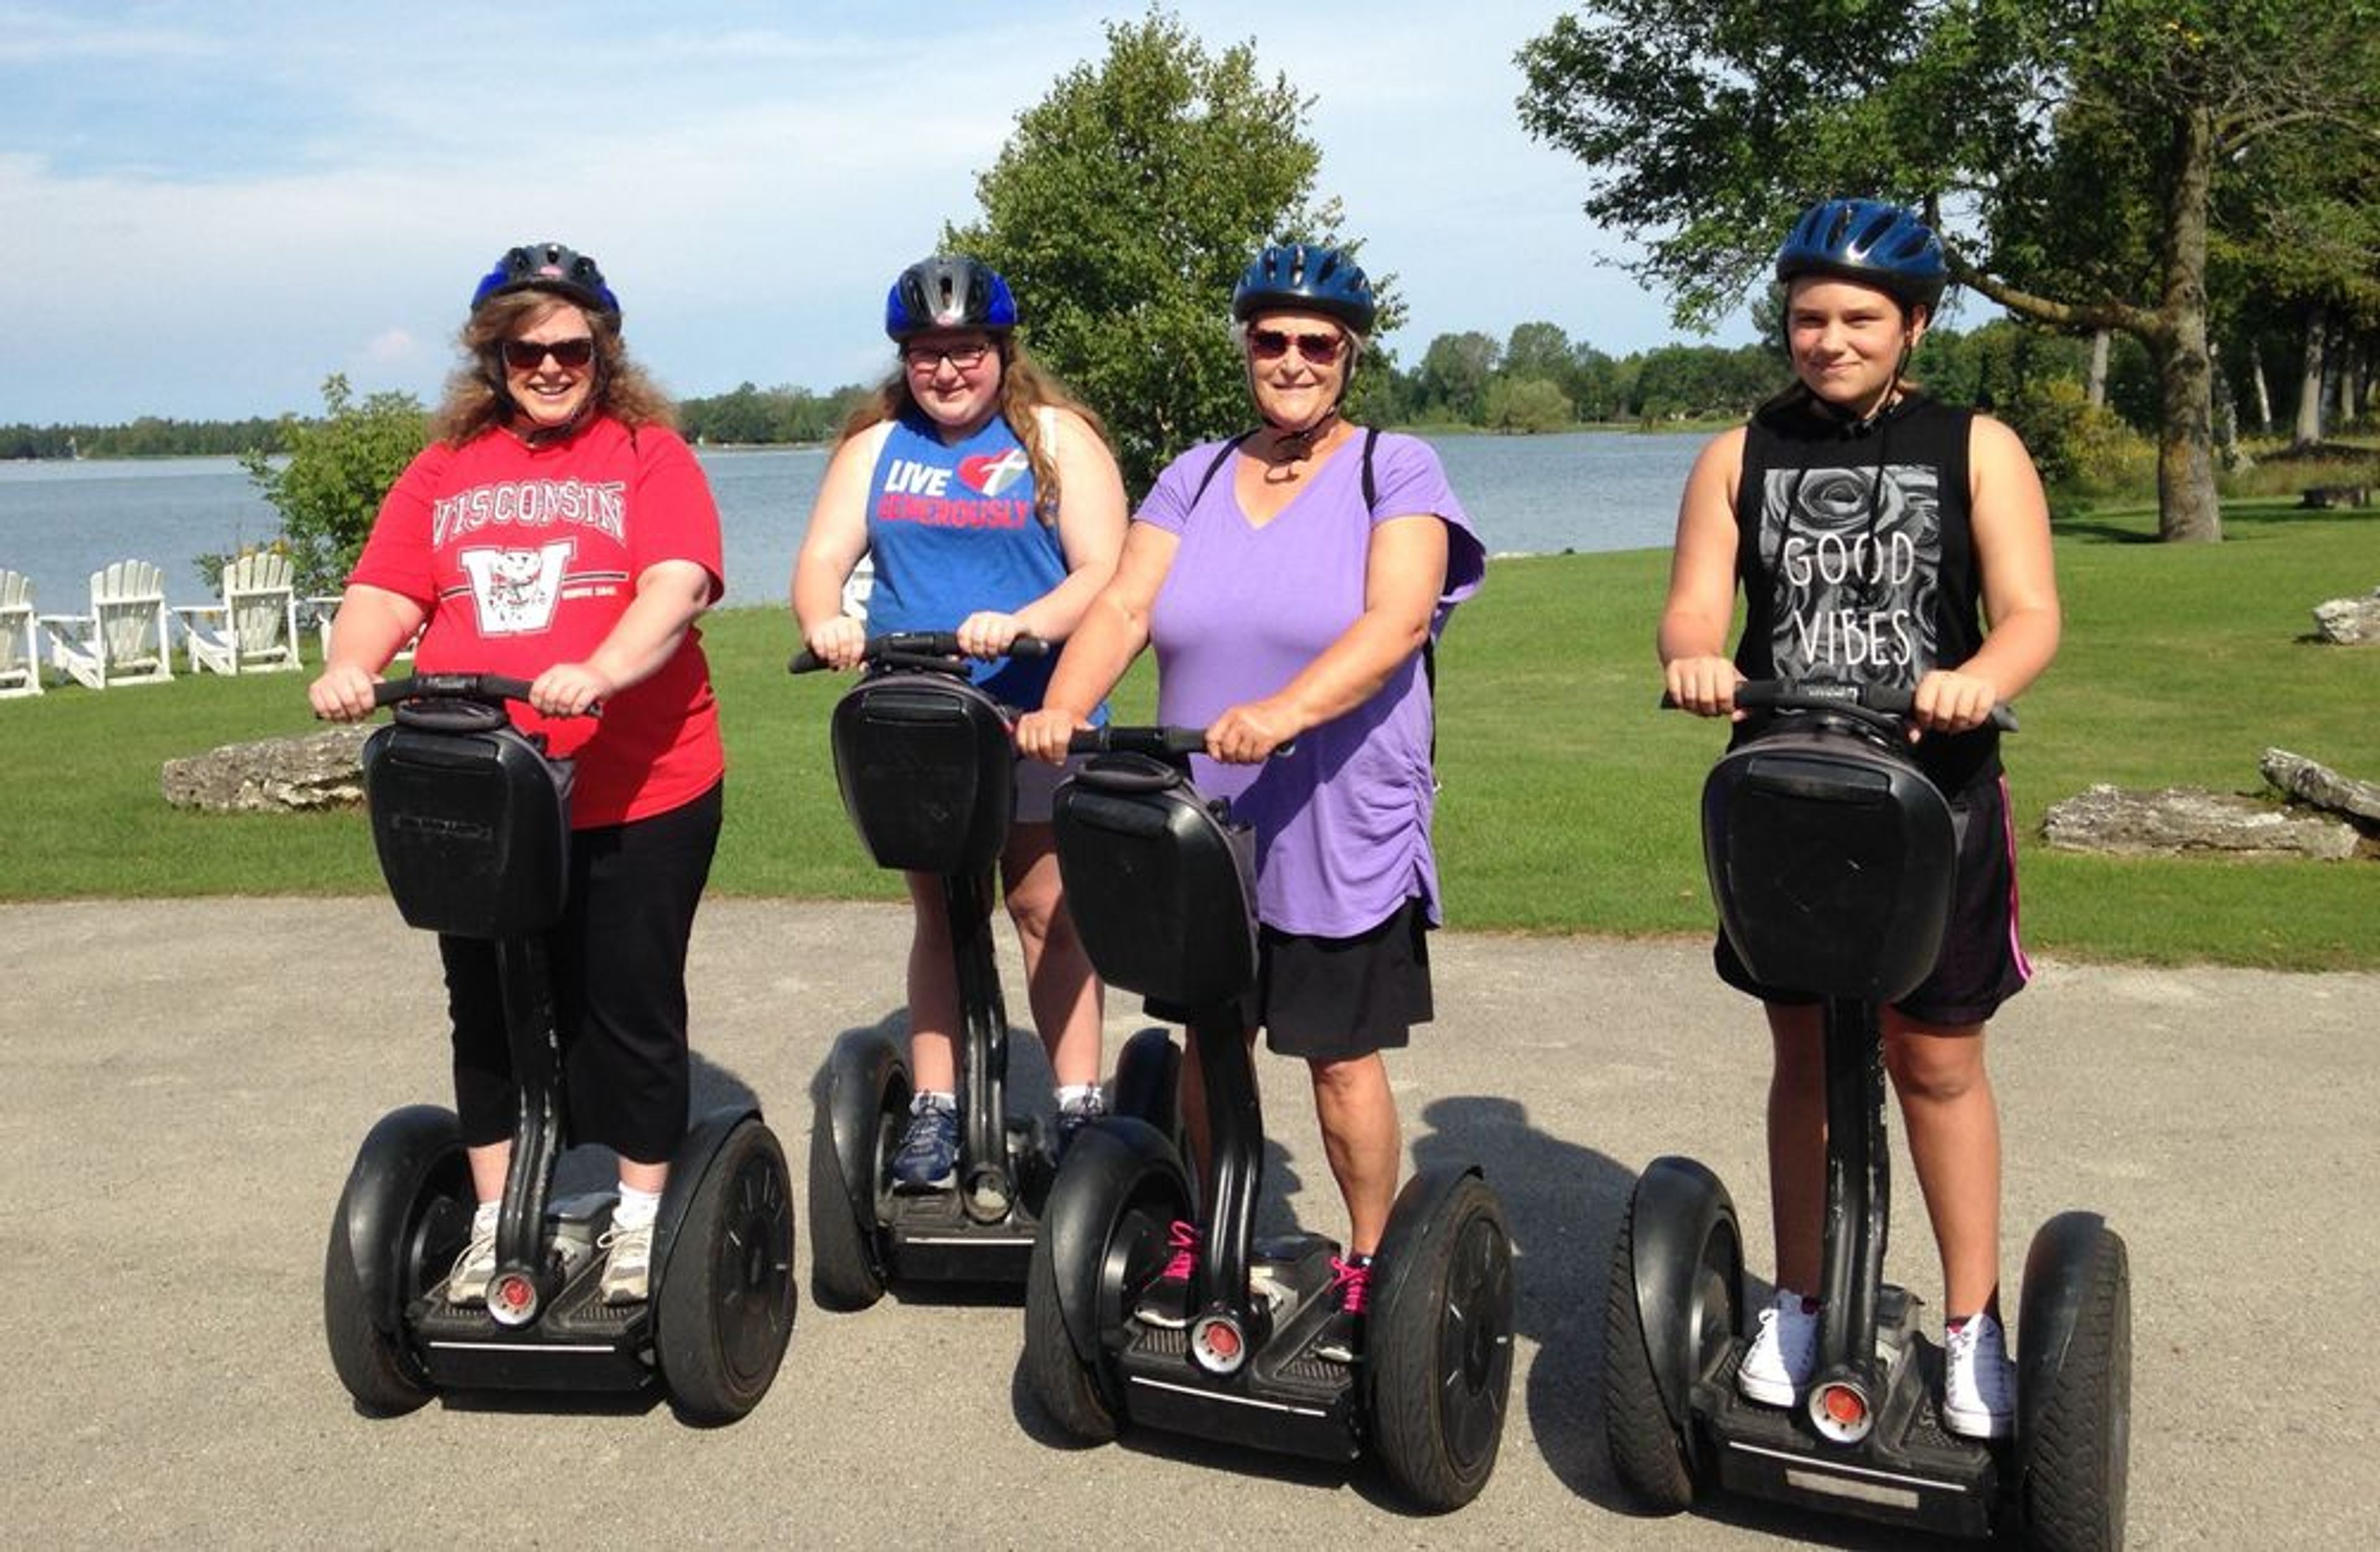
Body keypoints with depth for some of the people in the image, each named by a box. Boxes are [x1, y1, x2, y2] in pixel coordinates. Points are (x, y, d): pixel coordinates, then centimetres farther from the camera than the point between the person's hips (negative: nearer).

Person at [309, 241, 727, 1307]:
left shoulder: (650, 456, 1)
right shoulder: (444, 470, 12)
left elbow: (675, 586, -14)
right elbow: (384, 590, 6)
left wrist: (600, 672, -31)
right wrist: (351, 664, -16)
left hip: (635, 794, -3)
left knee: (628, 1008, 7)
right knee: (488, 1012, 12)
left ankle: (641, 1219, 23)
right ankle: (495, 1221, 27)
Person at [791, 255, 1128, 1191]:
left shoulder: (1058, 438, 1)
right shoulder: (876, 446, 12)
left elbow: (1103, 575, -8)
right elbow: (821, 560, 1)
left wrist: (1020, 624, -27)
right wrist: (825, 622, -22)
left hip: (1035, 714, -3)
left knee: (1047, 909, -1)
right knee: (938, 911, 8)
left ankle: (1079, 1110, 6)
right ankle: (933, 1112, 12)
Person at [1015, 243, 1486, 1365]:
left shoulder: (1397, 473, -5)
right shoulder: (1195, 477, 8)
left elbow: (1394, 624, -21)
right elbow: (1123, 607, -4)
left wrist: (1285, 710, -37)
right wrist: (1064, 706, -23)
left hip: (1343, 834, -4)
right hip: (1204, 826, 4)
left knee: (1341, 1059, 5)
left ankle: (1370, 1265, 24)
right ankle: (1202, 1241, 33)